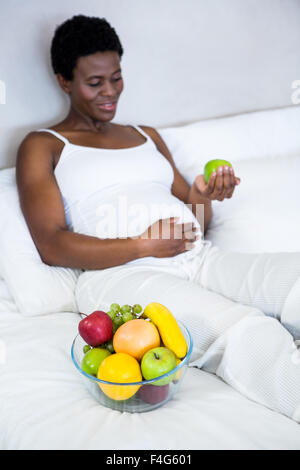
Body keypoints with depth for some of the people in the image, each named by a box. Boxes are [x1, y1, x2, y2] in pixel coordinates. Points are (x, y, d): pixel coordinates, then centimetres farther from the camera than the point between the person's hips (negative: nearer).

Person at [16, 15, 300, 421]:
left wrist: (202, 197, -1)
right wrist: (145, 247, -12)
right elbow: (52, 246, -2)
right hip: (122, 274, -5)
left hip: (201, 258, 6)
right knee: (249, 334, -33)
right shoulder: (42, 146, 12)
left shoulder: (148, 136, 28)